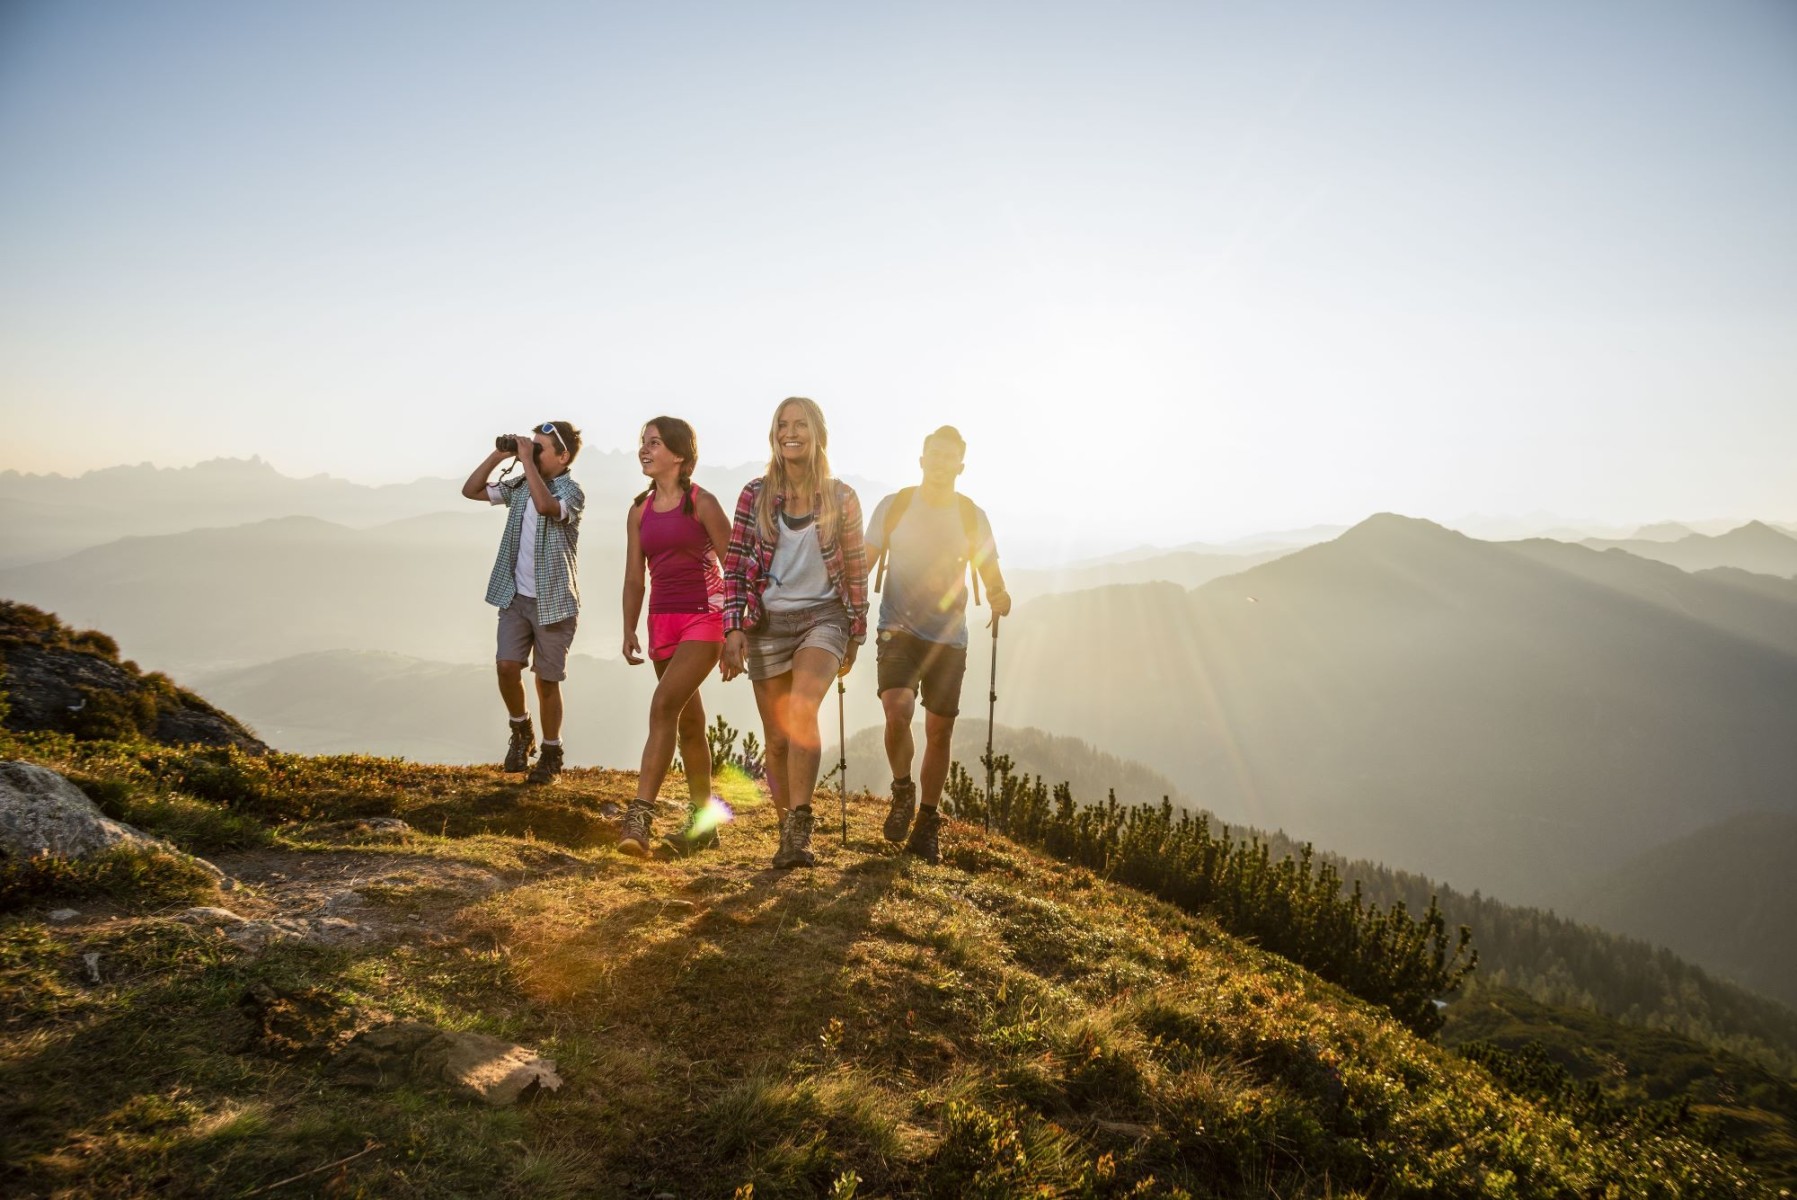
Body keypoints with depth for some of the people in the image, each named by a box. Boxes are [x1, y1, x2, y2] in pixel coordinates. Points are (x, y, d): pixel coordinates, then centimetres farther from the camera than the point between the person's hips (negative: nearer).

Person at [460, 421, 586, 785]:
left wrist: (527, 461, -25)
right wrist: (498, 455, 0)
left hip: (553, 601, -5)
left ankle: (551, 753, 19)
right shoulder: (519, 486, 8)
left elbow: (545, 505, -33)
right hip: (515, 596, 5)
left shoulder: (571, 491, -12)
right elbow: (471, 490, 9)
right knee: (507, 667, -6)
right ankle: (521, 732, 20)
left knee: (547, 680, 3)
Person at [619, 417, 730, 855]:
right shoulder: (640, 511, 10)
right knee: (689, 721, 12)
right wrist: (629, 631, 4)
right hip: (662, 620, 6)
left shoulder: (702, 503, -6)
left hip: (704, 617, -6)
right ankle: (702, 823, 22)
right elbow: (634, 576, 12)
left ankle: (640, 815, -24)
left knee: (663, 706, -22)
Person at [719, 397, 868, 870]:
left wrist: (855, 635, 9)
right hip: (768, 622, 2)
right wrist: (733, 629, -9)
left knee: (802, 711, -27)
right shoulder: (755, 495, 0)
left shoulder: (841, 498, -1)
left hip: (823, 616, -2)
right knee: (777, 737, 7)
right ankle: (788, 832, 22)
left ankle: (799, 828, -21)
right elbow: (734, 567, 1)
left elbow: (856, 570, 6)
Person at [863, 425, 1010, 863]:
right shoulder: (893, 506, 0)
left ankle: (927, 824, 20)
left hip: (949, 635, 2)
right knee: (897, 710, -23)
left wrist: (1000, 597, -16)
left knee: (939, 730, 4)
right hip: (899, 629, -2)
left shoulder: (972, 517, 3)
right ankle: (902, 793, 5)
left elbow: (991, 576, 6)